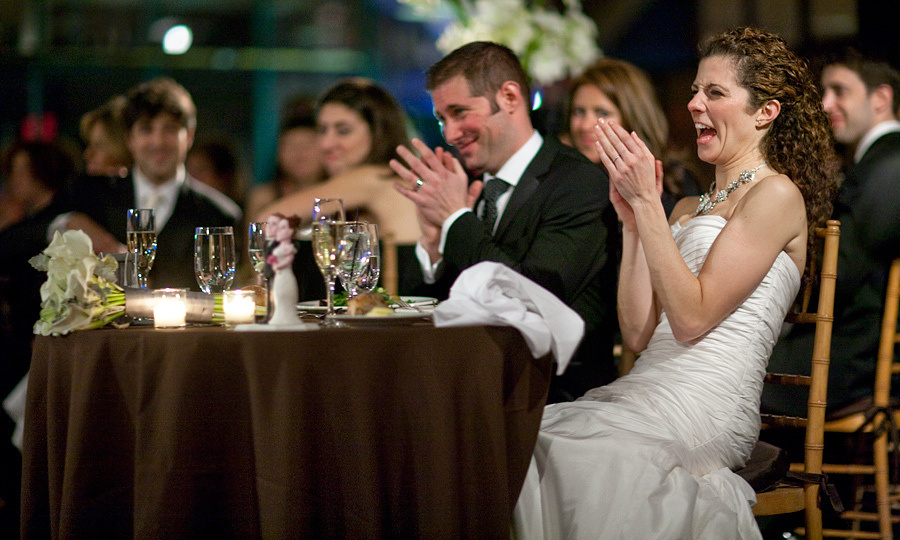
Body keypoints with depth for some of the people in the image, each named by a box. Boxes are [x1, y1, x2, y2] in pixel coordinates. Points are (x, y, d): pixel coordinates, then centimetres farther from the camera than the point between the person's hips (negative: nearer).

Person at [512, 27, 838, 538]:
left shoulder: (777, 195, -1)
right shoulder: (687, 209, 22)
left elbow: (691, 318, -10)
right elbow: (639, 333, 13)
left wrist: (647, 203, -10)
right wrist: (633, 220, 8)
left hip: (707, 405, -7)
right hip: (646, 390, 7)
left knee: (561, 451, -29)